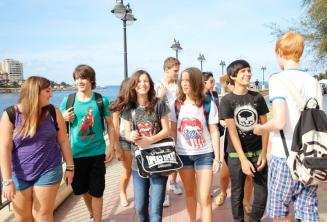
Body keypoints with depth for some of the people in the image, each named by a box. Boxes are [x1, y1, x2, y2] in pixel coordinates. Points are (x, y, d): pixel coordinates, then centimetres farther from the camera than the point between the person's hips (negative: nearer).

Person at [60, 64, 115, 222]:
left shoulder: (101, 100, -5)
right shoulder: (67, 100, -2)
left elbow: (110, 125, 2)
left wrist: (111, 146, -5)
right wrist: (64, 119, -14)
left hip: (97, 152, -2)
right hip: (76, 153, 3)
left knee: (96, 191, 4)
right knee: (82, 189, 18)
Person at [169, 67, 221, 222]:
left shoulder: (208, 104, -7)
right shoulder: (176, 104, -1)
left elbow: (214, 132, -4)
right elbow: (173, 130, 4)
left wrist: (217, 158, -5)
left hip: (205, 154, -2)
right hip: (183, 155, 3)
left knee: (204, 198, -1)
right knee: (190, 193, 18)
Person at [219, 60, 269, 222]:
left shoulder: (258, 97, 3)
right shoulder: (226, 101, -6)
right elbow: (232, 131, -11)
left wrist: (264, 153, -4)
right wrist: (243, 159, -16)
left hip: (257, 152, 3)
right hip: (236, 155, -2)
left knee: (262, 194, 7)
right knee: (237, 194, 9)